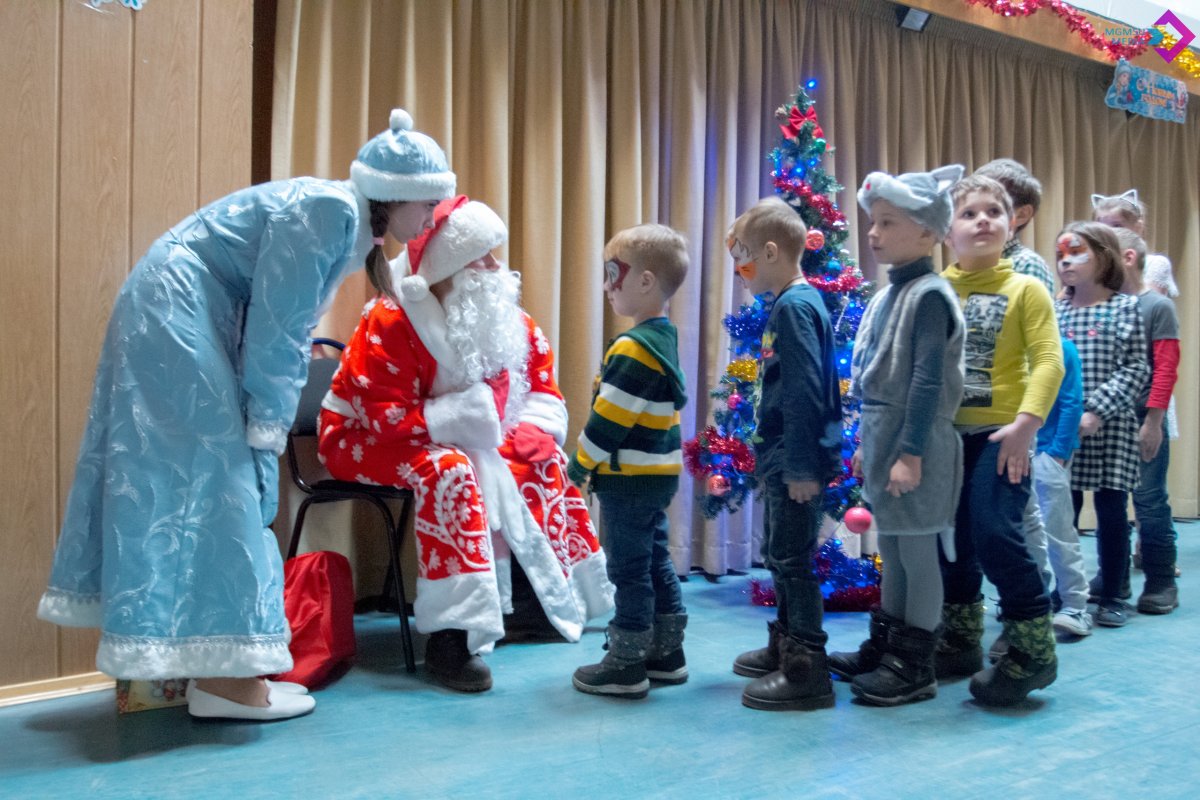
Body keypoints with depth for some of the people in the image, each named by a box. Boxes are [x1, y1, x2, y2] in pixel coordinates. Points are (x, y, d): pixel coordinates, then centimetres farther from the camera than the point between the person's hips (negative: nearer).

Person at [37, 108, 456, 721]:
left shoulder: (350, 225, 10)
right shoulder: (326, 209, -19)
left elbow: (285, 322, 14)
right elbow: (273, 324, -20)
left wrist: (267, 421, 13)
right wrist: (267, 425, -14)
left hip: (187, 319, 10)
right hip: (176, 313, -10)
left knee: (172, 475, 11)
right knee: (210, 478, -11)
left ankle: (159, 656, 20)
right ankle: (222, 676, -6)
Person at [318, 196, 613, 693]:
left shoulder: (509, 320, -4)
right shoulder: (390, 323, -25)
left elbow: (544, 394, -3)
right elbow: (391, 420, -30)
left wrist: (519, 438, -22)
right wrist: (468, 417, -31)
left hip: (459, 443, 7)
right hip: (365, 440, -7)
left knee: (544, 458, -9)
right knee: (447, 470, -37)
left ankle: (555, 593, 0)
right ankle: (449, 634, -35)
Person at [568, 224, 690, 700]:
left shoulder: (634, 348, -21)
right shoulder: (664, 338, 10)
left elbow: (608, 418, -21)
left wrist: (580, 464, -7)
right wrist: (592, 464, 19)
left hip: (630, 479, -10)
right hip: (659, 474, 10)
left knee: (629, 568, 0)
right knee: (656, 562, 17)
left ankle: (626, 665, 11)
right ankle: (667, 654, 28)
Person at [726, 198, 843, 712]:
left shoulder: (795, 306, -16)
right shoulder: (789, 304, 14)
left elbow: (805, 393, -22)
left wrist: (801, 466, -23)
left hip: (796, 461, -10)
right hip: (782, 460, 10)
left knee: (793, 561, -3)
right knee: (778, 556, 20)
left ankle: (807, 671, 6)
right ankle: (784, 647, 34)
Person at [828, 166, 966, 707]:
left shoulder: (929, 295, -14)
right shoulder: (890, 293, 12)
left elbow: (928, 381, -20)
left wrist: (910, 453, -22)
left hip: (914, 440, -9)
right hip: (882, 436, 9)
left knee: (917, 551, 2)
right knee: (891, 551, 18)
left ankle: (915, 666, 14)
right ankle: (883, 648, 30)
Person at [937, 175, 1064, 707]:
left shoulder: (1024, 289, -3)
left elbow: (1048, 360, -10)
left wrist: (1026, 423, -20)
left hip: (999, 434, -4)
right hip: (945, 434, 4)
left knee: (996, 533, -12)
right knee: (951, 537, 12)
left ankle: (1032, 650, 6)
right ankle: (960, 643, 29)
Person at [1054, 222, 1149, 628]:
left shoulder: (1125, 307, -1)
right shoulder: (1056, 310, 7)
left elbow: (1136, 368, -5)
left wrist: (1098, 411, -15)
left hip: (1109, 427, -2)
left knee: (1111, 511, 6)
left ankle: (1110, 596, 19)